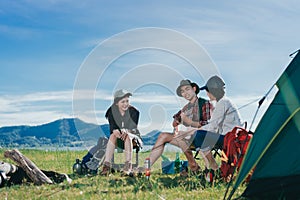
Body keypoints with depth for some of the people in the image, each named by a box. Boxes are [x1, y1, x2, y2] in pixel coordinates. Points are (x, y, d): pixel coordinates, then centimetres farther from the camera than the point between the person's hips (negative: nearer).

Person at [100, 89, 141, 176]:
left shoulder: (133, 111, -10)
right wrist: (115, 131, -38)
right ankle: (107, 165, -40)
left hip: (133, 137, -2)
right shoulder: (112, 112, -4)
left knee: (127, 136, -35)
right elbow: (112, 127, -13)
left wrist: (126, 131, -40)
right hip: (118, 140, 2)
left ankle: (128, 165, -44)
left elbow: (134, 128, -18)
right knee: (113, 135, -31)